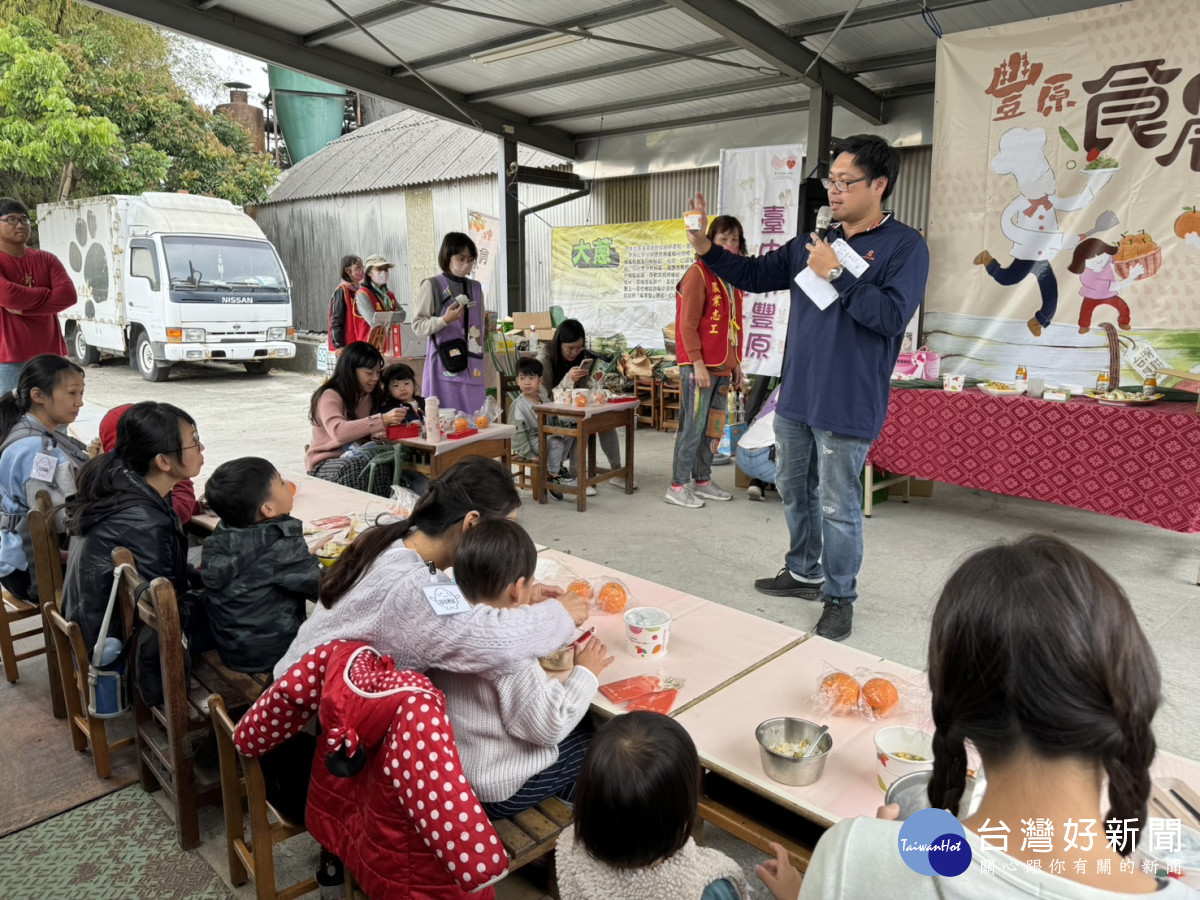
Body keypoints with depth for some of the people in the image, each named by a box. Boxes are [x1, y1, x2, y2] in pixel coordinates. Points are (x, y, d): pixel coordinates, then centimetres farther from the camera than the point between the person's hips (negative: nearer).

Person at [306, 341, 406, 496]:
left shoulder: (373, 395, 11)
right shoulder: (330, 396, -11)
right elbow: (338, 432, -29)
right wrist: (382, 420, -37)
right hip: (326, 462, -6)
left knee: (393, 465, -27)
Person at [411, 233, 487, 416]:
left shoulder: (476, 288, 12)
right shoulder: (431, 286, -3)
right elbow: (417, 325, -6)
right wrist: (444, 320, -21)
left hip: (472, 366, 5)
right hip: (444, 363, -5)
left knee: (474, 417, 3)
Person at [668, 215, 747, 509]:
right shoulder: (698, 274, -7)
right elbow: (687, 324, -12)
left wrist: (736, 363, 17)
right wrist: (697, 363, -17)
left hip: (723, 367, 8)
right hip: (700, 366, -8)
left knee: (714, 427, 12)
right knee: (693, 426, -5)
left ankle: (702, 480, 23)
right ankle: (677, 486, 3)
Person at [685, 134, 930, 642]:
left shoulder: (904, 246, -8)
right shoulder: (815, 243, 11)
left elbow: (891, 315, -20)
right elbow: (755, 276, 14)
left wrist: (836, 274, -18)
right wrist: (707, 250, 1)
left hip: (846, 406, -7)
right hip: (795, 396, 7)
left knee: (838, 507, 2)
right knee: (793, 490, 19)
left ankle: (839, 598, 21)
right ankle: (804, 573, 38)